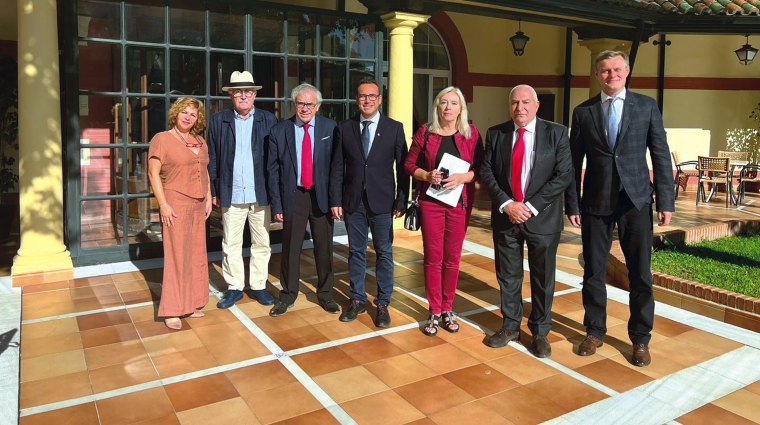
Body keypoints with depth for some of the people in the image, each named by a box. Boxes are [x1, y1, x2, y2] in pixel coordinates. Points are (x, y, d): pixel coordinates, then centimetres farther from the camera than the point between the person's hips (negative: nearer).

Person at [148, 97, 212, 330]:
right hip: (176, 204, -6)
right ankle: (172, 310, 6)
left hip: (198, 205, 6)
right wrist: (163, 204, -16)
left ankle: (191, 303, 20)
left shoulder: (200, 141, 14)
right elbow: (153, 173, -9)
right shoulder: (162, 139, -4)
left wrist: (208, 198, 10)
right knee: (177, 256, -4)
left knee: (196, 255, 9)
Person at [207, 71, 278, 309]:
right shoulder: (219, 120, 4)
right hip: (232, 195, 1)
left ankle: (258, 286, 24)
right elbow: (212, 159, 4)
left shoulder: (268, 120, 2)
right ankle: (234, 288, 23)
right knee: (230, 245, 9)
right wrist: (214, 191, 1)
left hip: (261, 194, 0)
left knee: (262, 244, 10)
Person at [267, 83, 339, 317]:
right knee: (290, 249, 8)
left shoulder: (330, 128, -2)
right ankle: (287, 296, 25)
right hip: (293, 196, 0)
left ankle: (325, 294, 27)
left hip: (322, 195, 0)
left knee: (324, 248, 10)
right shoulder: (279, 131, -1)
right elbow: (273, 171, 0)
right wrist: (277, 204, -4)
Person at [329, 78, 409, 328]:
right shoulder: (345, 128, 4)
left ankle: (383, 304, 18)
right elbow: (337, 168, 3)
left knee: (384, 253, 6)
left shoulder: (394, 128, 0)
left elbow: (403, 167, -1)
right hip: (353, 202, 2)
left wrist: (402, 201, -5)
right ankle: (357, 300, 25)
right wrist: (336, 200, -2)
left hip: (382, 202, -1)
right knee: (356, 252, 11)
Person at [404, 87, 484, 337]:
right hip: (430, 202, 0)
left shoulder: (471, 133, 2)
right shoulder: (425, 132, 2)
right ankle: (434, 312, 14)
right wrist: (427, 175, -15)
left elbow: (480, 168, 0)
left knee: (452, 258, 8)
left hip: (460, 202, 1)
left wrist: (462, 177, -18)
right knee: (432, 258, 3)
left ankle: (447, 309, 22)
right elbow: (409, 164, 3)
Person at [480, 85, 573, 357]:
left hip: (543, 217, -2)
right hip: (505, 216, 2)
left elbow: (564, 175, -9)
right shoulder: (495, 134, 3)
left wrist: (531, 206, -15)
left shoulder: (556, 133, -3)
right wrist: (506, 204, -14)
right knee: (507, 276, 12)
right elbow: (487, 173, 0)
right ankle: (510, 326, 29)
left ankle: (540, 332, 26)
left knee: (543, 278, 9)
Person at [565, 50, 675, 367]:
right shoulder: (583, 112, 4)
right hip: (596, 202, 1)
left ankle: (640, 338, 20)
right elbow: (574, 162, 4)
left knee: (640, 274, 5)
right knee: (593, 272, 8)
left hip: (635, 200, 0)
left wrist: (666, 201, -4)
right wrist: (572, 204, 1)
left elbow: (661, 155, 1)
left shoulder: (646, 106, 3)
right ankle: (595, 331, 26)